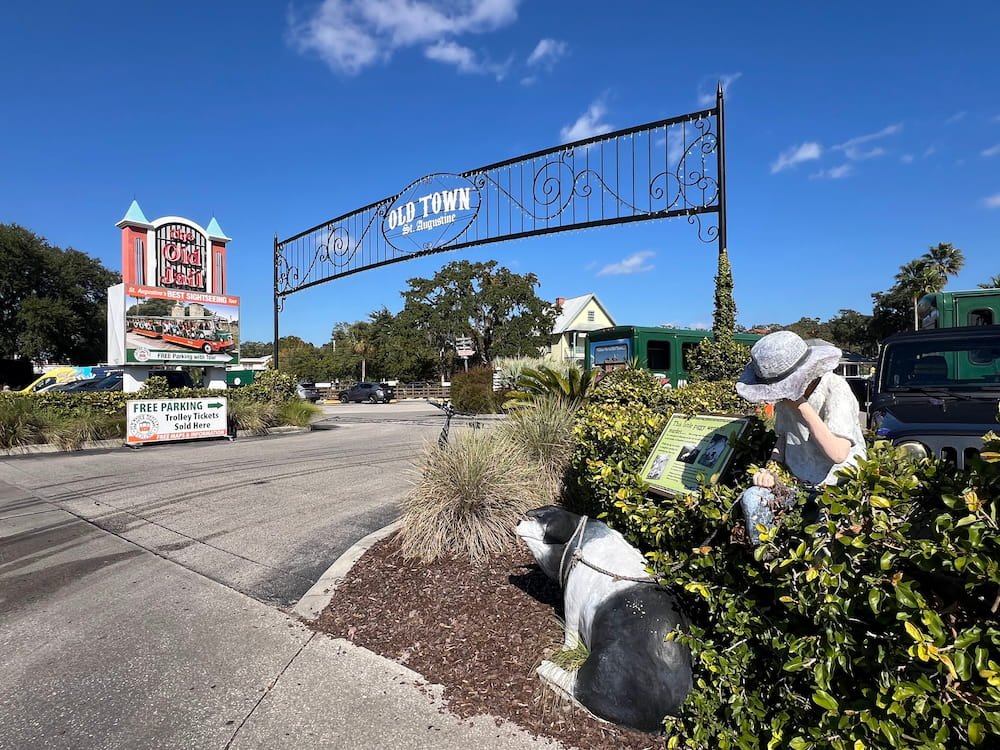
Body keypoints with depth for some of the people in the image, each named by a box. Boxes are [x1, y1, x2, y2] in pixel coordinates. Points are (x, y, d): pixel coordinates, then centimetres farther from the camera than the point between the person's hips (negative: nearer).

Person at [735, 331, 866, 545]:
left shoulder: (836, 390, -19)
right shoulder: (787, 393, -3)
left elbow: (838, 453, -28)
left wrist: (802, 405, -27)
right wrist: (772, 470, -4)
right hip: (798, 483, 5)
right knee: (752, 498, -16)